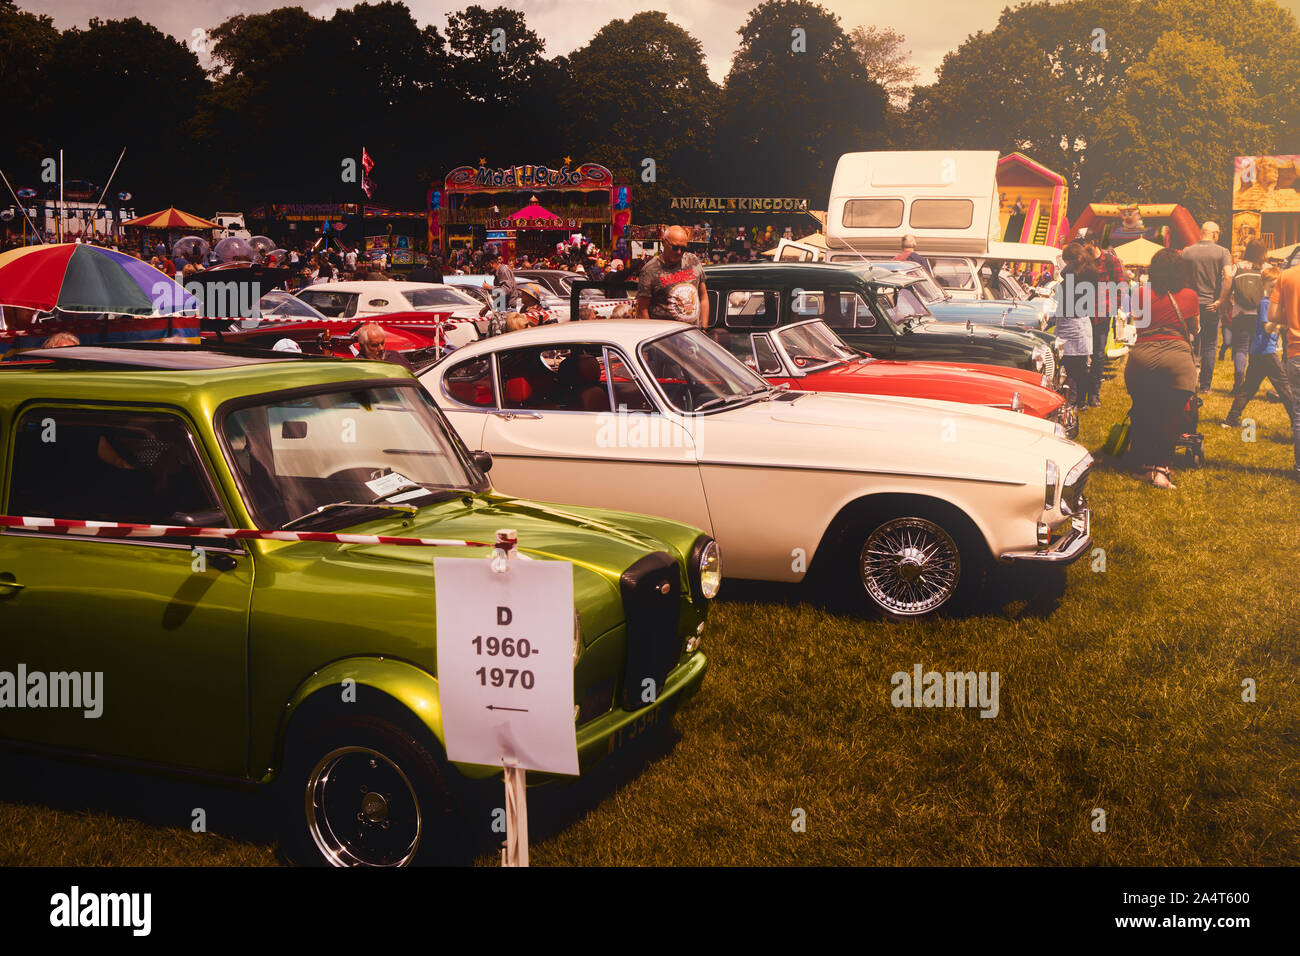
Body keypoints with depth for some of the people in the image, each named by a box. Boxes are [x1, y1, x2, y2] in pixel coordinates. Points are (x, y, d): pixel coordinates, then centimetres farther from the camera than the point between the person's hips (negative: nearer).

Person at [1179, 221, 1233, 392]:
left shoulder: (1186, 252, 1)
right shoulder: (1222, 252, -5)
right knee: (1210, 346, 6)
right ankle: (1205, 385, 6)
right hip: (1211, 306, -1)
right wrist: (1221, 301, -11)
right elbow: (1228, 277, -17)